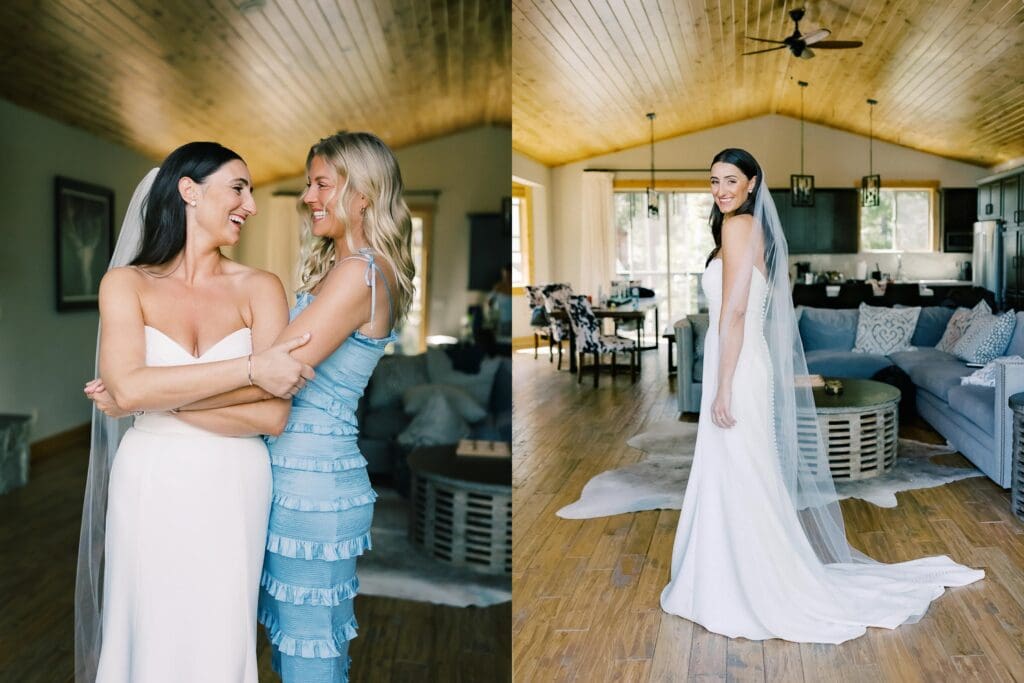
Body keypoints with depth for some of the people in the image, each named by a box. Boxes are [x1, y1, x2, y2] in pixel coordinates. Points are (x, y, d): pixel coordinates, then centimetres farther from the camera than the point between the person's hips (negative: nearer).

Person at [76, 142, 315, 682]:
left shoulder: (258, 288, -1)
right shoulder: (127, 284, -1)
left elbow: (273, 415, -11)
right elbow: (127, 388, -18)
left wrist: (159, 396, -15)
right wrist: (250, 367, -21)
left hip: (233, 491, 0)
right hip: (150, 489, 0)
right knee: (148, 639, 13)